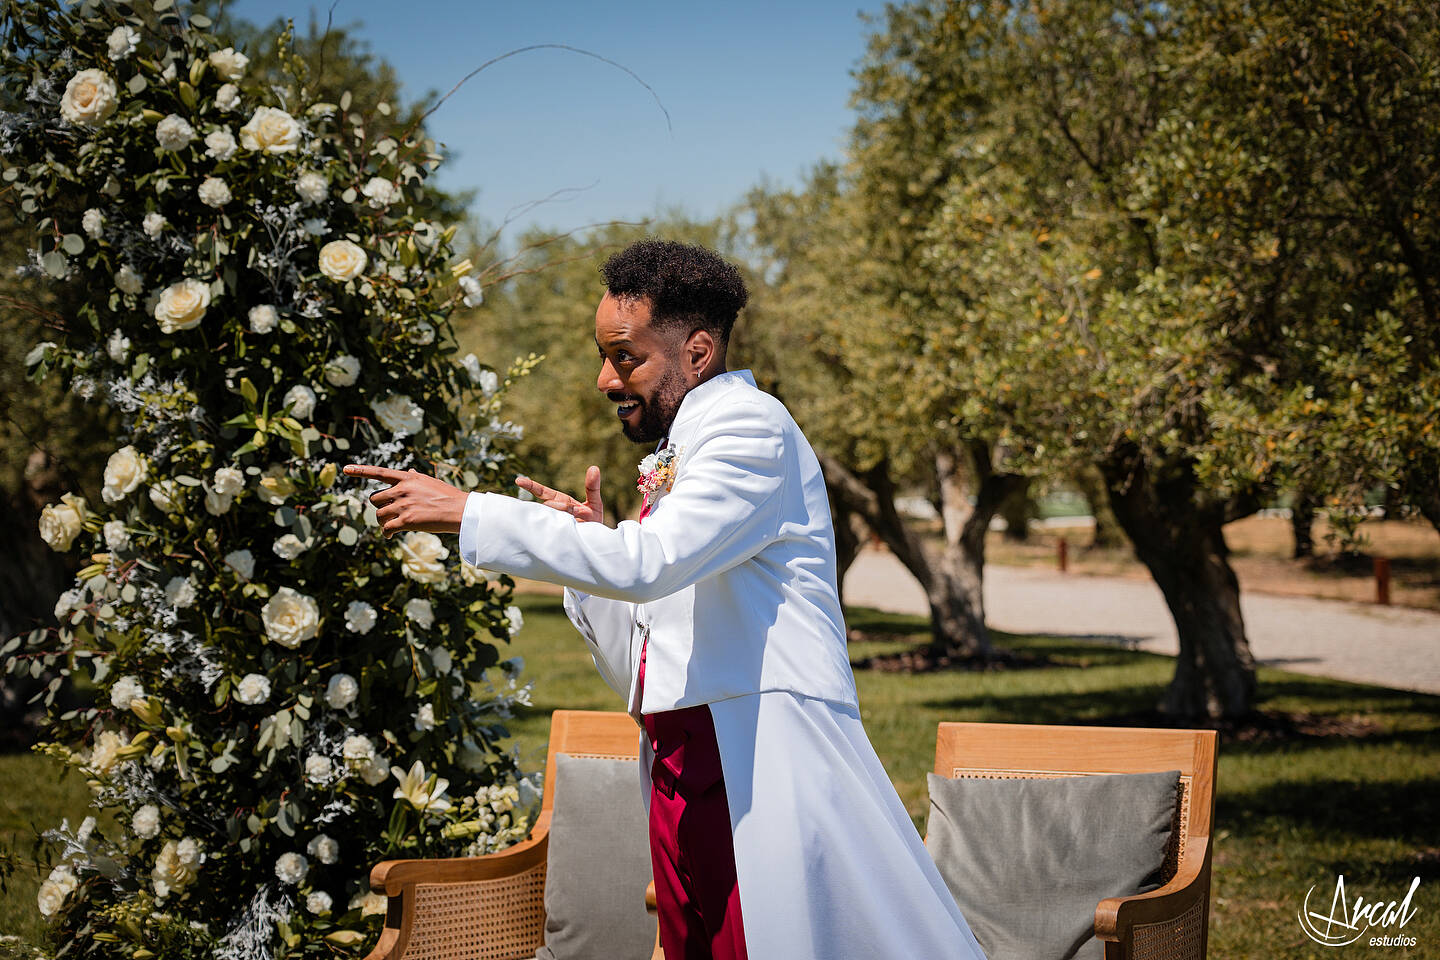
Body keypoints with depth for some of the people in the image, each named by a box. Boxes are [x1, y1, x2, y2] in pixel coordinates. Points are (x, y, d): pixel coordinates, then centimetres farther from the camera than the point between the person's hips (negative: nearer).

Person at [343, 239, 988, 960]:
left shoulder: (751, 426, -5)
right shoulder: (668, 465, 21)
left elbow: (647, 562, -21)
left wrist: (467, 513, -16)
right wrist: (588, 543, 8)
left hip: (760, 762, -8)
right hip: (679, 772, 8)